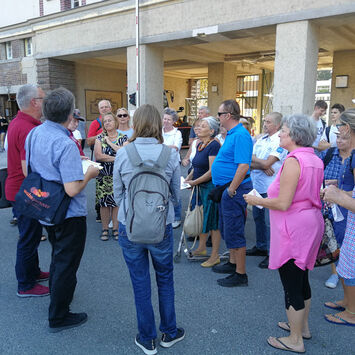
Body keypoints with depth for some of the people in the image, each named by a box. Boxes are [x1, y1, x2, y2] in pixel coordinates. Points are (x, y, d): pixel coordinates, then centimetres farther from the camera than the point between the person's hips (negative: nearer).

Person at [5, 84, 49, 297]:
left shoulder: (16, 123, 8)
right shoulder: (28, 130, -26)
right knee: (29, 238, 4)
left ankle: (33, 272, 40)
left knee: (31, 235, 23)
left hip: (17, 189, 10)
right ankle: (26, 285, 20)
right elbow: (29, 171, -30)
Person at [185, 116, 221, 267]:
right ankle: (201, 248, 35)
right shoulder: (200, 145, 11)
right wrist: (188, 178, 4)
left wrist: (194, 182, -16)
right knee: (201, 217, 18)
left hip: (211, 187, -9)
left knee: (212, 221, 0)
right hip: (200, 187, 9)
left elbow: (212, 171, -21)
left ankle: (215, 256, 12)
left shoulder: (214, 145, -16)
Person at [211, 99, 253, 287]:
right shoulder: (231, 134, 13)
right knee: (227, 229, 21)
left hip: (234, 190, -11)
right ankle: (232, 263, 37)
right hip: (227, 189, 11)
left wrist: (231, 190, -22)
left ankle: (240, 274, 11)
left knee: (234, 232, -2)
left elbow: (243, 166, -27)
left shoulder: (240, 135, -19)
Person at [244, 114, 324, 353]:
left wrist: (257, 201, -10)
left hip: (294, 227, -10)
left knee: (291, 285, 4)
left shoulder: (293, 160, -21)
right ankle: (302, 326, 40)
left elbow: (283, 203, -25)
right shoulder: (315, 160, 7)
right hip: (311, 223, 10)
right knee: (301, 278, 22)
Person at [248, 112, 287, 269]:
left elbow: (267, 163, -21)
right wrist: (263, 166, -16)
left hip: (270, 188, -8)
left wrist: (251, 158, -6)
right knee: (258, 217, 19)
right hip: (257, 186, 8)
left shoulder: (280, 142, -12)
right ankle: (261, 247, 35)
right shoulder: (261, 139, 10)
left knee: (270, 222, -1)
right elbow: (249, 163, 2)